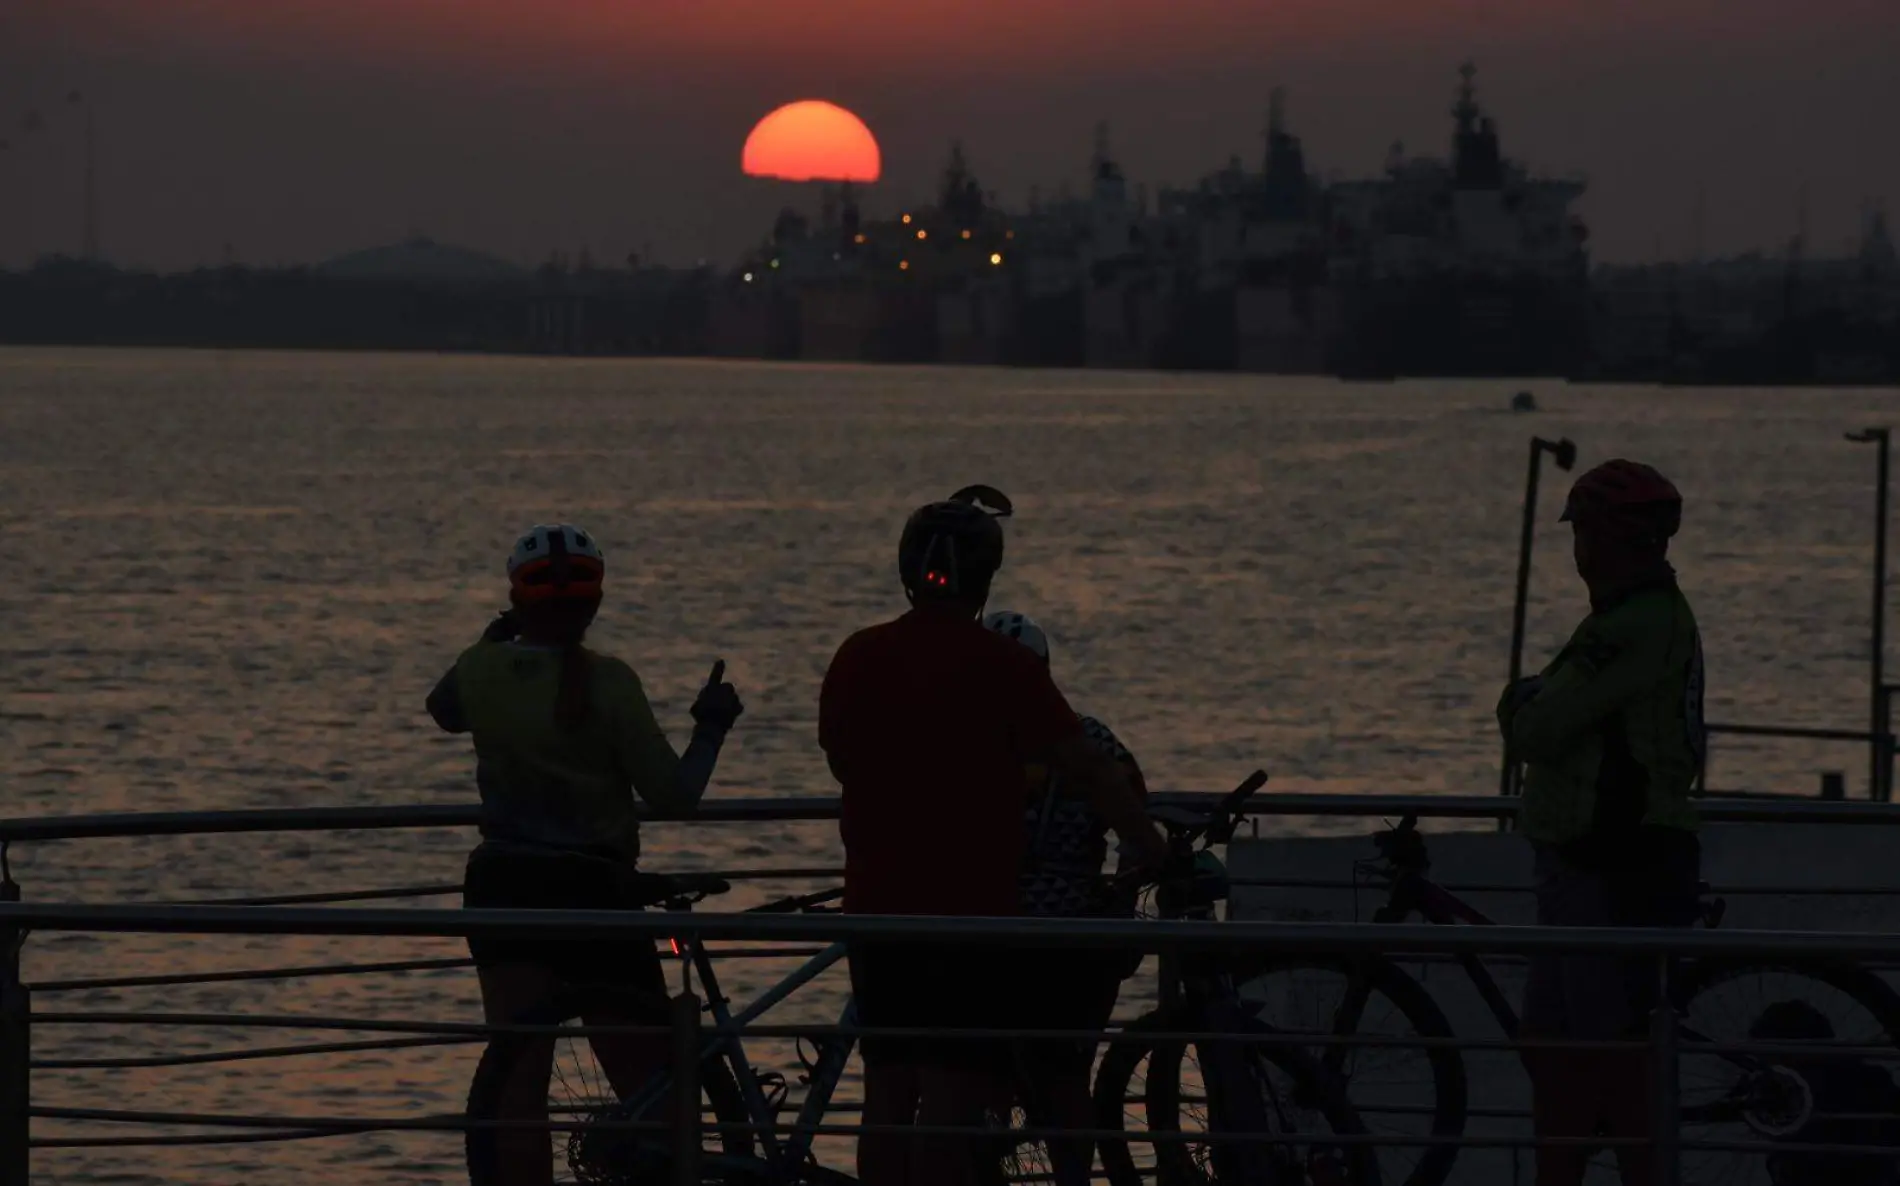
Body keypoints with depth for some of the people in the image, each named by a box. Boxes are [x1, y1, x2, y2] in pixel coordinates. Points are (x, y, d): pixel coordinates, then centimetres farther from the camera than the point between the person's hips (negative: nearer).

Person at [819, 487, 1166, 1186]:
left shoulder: (856, 659, 5)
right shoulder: (998, 667, -11)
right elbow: (1088, 772, -9)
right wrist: (1155, 853, 3)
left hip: (877, 908, 6)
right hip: (970, 910, -5)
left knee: (888, 1093, 11)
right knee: (955, 1096, -5)